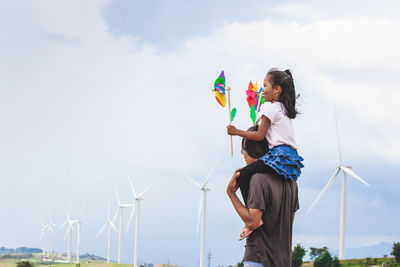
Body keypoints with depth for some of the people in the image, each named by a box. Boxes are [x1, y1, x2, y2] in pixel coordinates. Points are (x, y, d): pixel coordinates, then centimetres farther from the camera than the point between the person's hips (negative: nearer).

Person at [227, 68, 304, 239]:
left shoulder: (269, 108, -4)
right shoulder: (284, 109, 24)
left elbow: (260, 135, -8)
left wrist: (237, 132, -3)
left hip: (280, 156, -10)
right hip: (291, 158, 10)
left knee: (242, 175, -13)